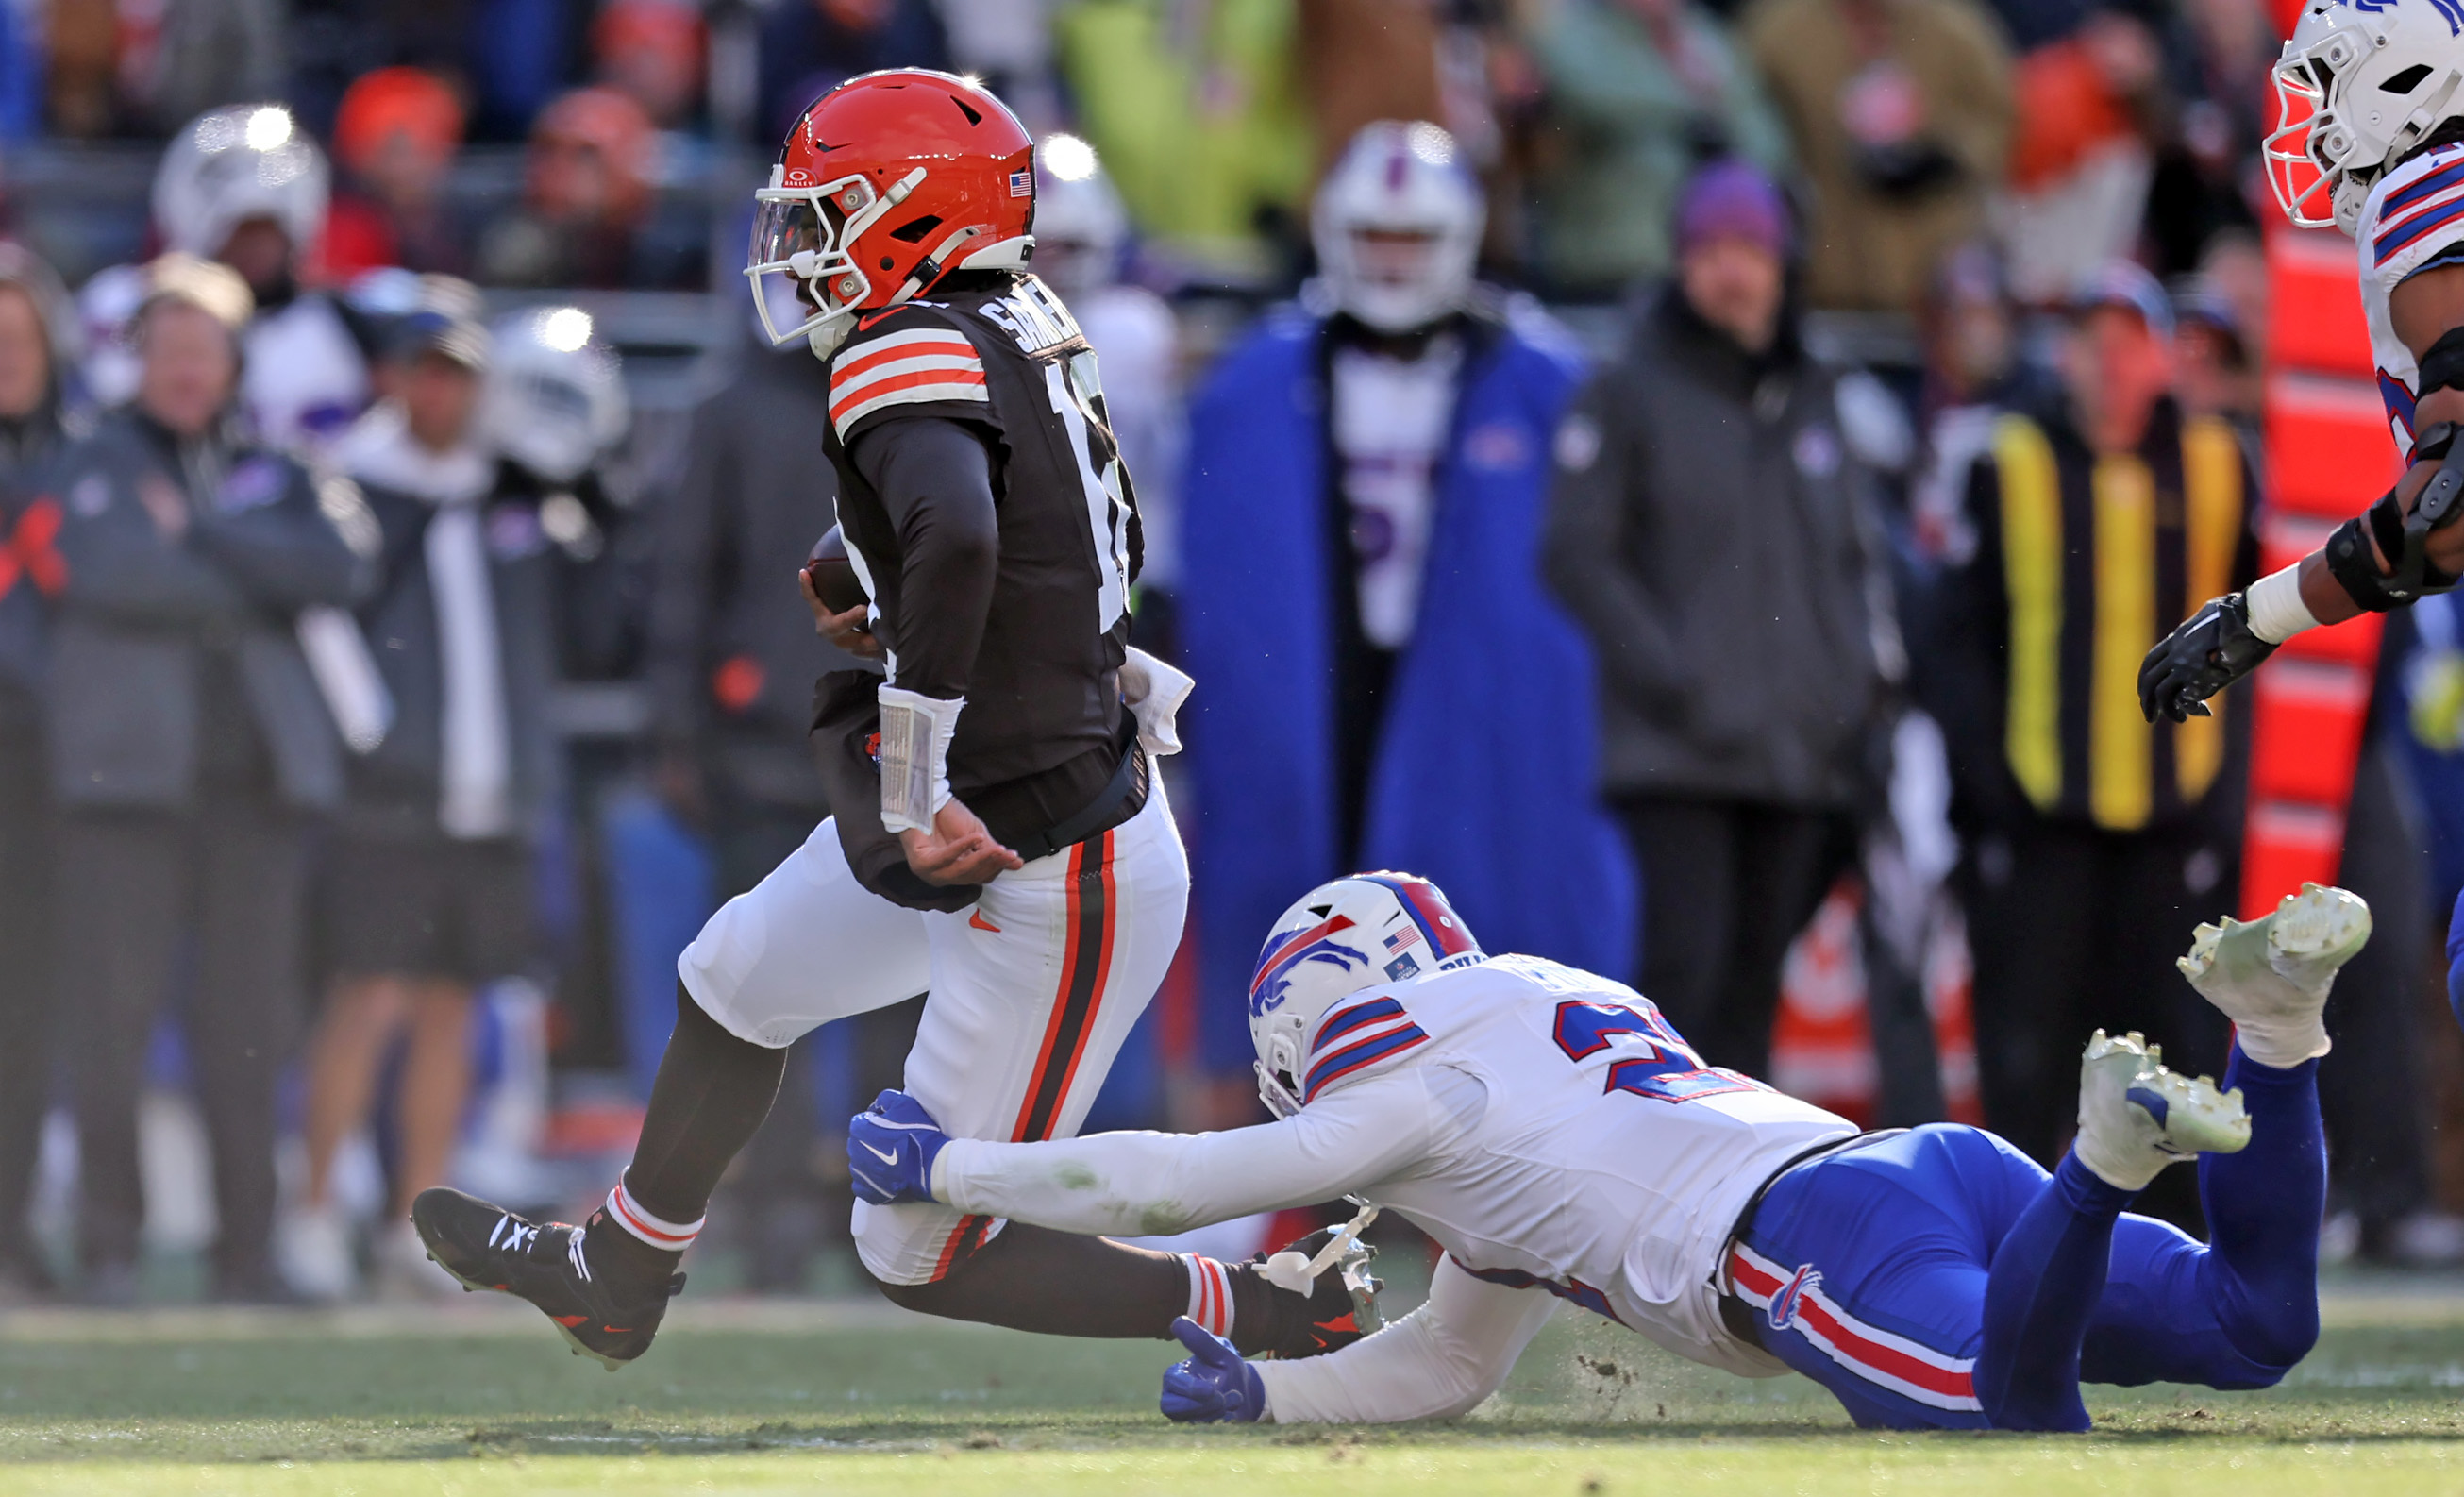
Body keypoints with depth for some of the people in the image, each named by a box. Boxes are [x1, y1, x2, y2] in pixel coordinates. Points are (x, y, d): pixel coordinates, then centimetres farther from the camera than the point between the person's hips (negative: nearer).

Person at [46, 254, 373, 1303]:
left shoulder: (273, 472, 17)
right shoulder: (96, 465, 9)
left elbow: (340, 567, -1)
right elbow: (115, 573, -10)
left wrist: (202, 528, -5)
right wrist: (254, 589, -5)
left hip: (258, 775, 3)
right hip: (132, 769, -3)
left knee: (250, 1020, 1)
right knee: (114, 1011, -7)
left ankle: (247, 1249, 5)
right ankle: (110, 1246, -2)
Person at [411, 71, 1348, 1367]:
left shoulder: (912, 355, -22)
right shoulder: (1021, 343, 6)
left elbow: (958, 537, -41)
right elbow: (1092, 549, 19)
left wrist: (913, 789, -36)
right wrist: (900, 627, 15)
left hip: (1057, 891, -10)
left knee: (926, 1259, 0)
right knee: (731, 982, 29)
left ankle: (1274, 1321, 10)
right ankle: (611, 1279, 49)